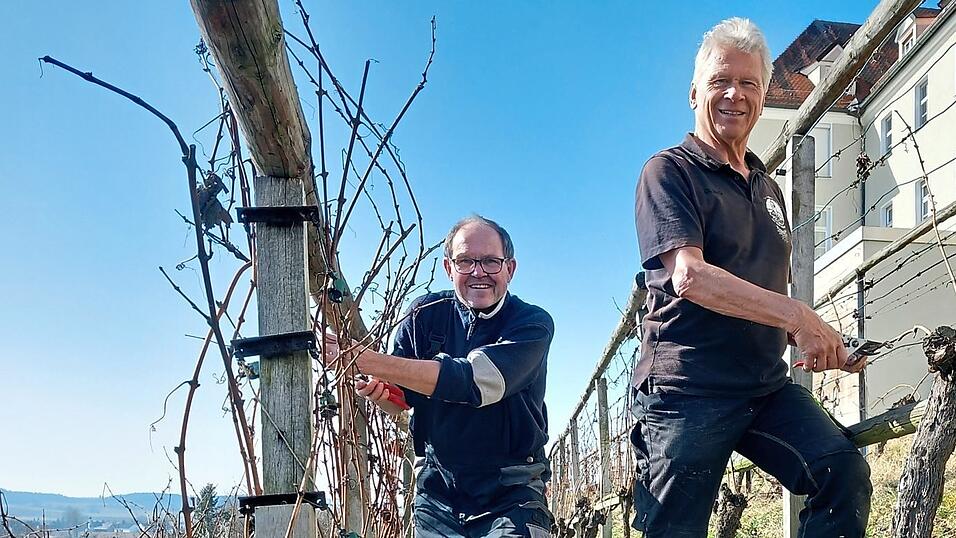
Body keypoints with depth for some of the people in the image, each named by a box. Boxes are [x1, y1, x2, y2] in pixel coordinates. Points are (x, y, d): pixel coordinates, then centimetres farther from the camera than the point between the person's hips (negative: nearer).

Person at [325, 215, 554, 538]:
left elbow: (475, 381, -27)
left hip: (511, 497, -3)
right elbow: (400, 400, 8)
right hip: (438, 490, 4)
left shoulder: (532, 324, -10)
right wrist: (379, 393, -18)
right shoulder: (426, 316, 2)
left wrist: (367, 361, -32)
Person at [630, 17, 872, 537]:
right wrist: (798, 316, -24)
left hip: (766, 386, 6)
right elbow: (688, 276, -19)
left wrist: (820, 342, 7)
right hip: (687, 391, -6)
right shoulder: (670, 172, -4)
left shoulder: (767, 188, 20)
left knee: (845, 475, -16)